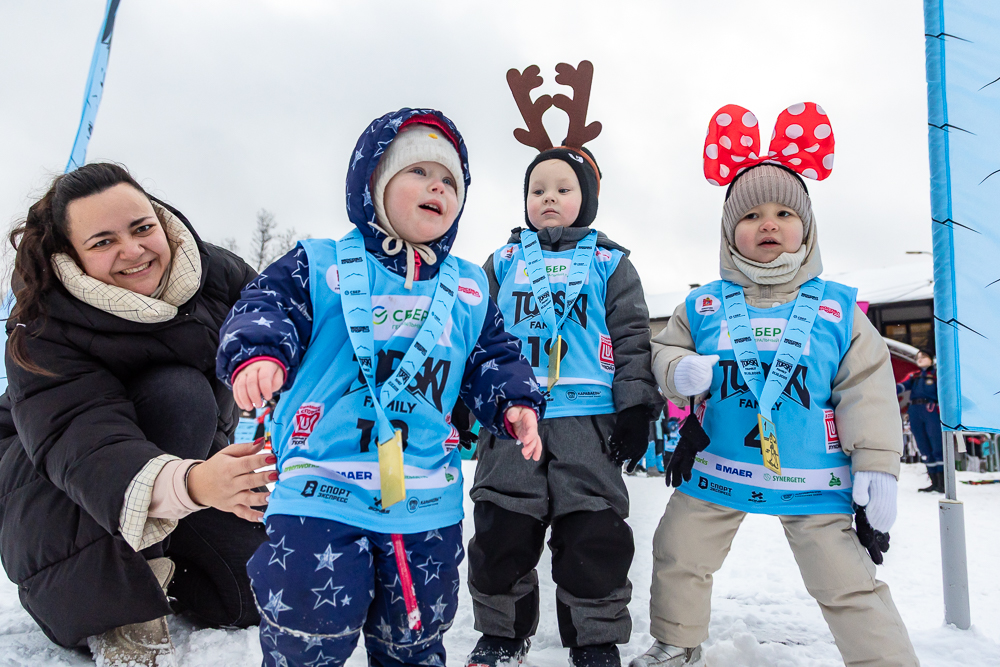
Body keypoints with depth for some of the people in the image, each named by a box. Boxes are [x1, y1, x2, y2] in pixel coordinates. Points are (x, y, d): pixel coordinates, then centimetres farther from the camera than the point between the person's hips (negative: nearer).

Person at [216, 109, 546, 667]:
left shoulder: (469, 289, 11)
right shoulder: (320, 266, 1)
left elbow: (494, 357, 15)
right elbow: (265, 306, -6)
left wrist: (515, 403, -3)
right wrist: (258, 352, -27)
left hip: (429, 501, 4)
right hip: (322, 491, -3)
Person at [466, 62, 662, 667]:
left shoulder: (609, 263, 11)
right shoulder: (503, 263, 15)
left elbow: (632, 339, 6)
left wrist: (636, 407, -3)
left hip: (589, 415, -1)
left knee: (594, 532, 0)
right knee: (502, 527, 5)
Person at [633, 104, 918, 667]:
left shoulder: (839, 310, -3)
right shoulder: (704, 307, -1)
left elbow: (868, 393, -2)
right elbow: (665, 350, 8)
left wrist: (878, 470, -6)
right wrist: (681, 371, -16)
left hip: (813, 479, -2)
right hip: (717, 471, 2)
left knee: (850, 583, 4)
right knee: (678, 554, 12)